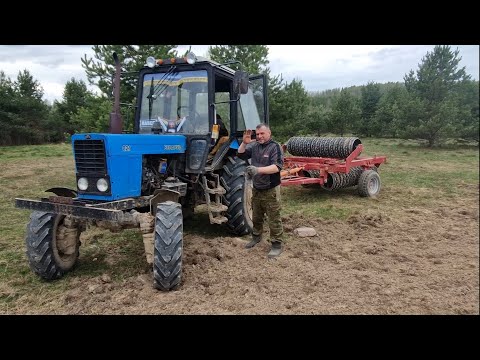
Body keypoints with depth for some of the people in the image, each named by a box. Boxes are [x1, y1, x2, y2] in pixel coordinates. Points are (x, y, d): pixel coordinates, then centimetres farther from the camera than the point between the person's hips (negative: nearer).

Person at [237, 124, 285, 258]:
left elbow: (277, 166, -24)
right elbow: (241, 155, 8)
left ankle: (277, 245, 12)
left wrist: (258, 169, -35)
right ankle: (256, 237, 40)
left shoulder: (274, 147, -13)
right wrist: (244, 143, -10)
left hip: (270, 190, -6)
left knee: (274, 219, 1)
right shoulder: (254, 146, 5)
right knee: (256, 217, 21)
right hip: (256, 189, 6)